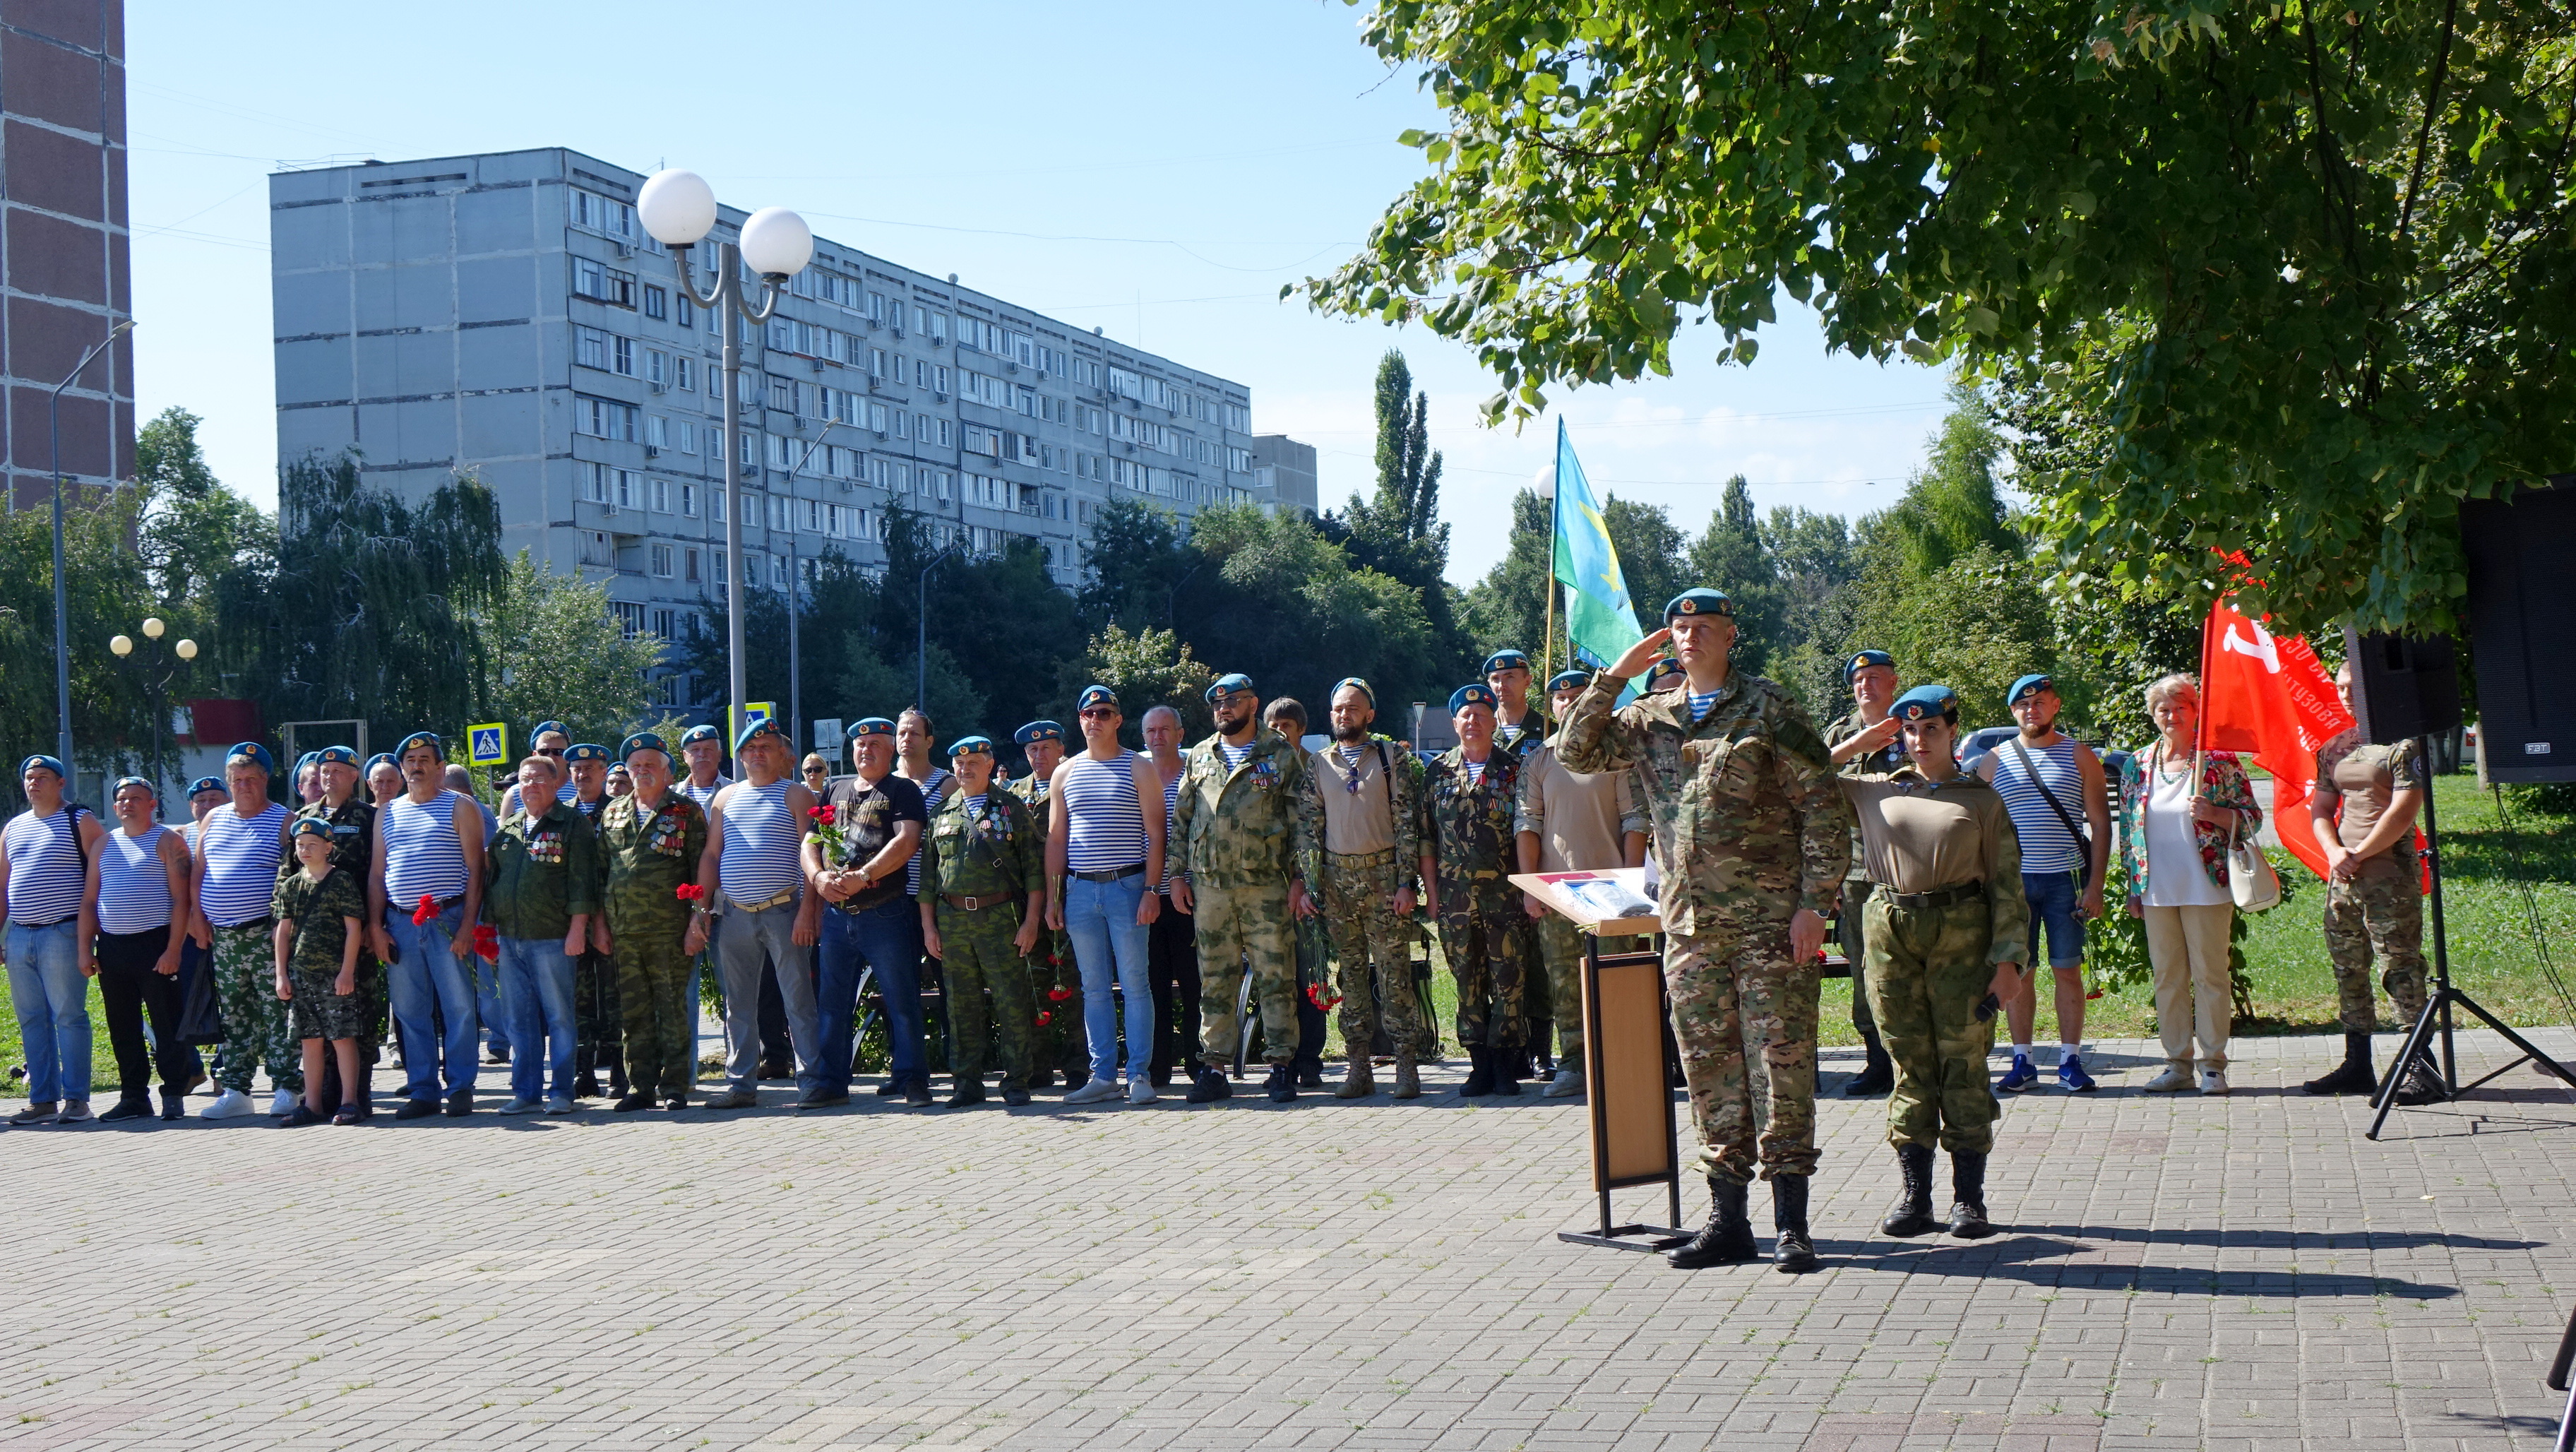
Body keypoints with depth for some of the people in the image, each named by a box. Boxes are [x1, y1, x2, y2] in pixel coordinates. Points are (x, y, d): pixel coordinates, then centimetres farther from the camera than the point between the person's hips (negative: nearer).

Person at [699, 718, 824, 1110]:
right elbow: (710, 856, 14)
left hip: (783, 912, -4)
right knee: (738, 1004, 7)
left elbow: (809, 854, -5)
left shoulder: (796, 795, 2)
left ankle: (812, 1080, -2)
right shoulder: (726, 798, 15)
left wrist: (807, 910, -14)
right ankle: (741, 1084, 13)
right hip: (734, 915, 5)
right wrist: (701, 908, 5)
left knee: (799, 999, -4)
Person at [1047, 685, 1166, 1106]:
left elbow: (1155, 833, -2)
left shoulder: (1139, 768, 2)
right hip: (1080, 889, 4)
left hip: (1127, 886, -4)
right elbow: (1056, 839, 14)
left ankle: (1139, 1075, 0)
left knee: (1134, 983, -3)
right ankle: (1103, 1075, 10)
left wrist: (1151, 890, -11)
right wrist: (1051, 896, 7)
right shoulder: (1065, 773, 13)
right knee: (1094, 987, 6)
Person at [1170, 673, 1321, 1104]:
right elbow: (1181, 819, 17)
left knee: (1275, 976, -3)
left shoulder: (1283, 755, 3)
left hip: (1265, 885, -3)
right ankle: (1215, 1068, 9)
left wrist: (1300, 878, -6)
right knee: (1215, 979, 5)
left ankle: (1281, 1065, 2)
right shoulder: (1200, 756, 14)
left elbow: (1307, 818, 1)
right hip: (1209, 886, 3)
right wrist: (1179, 875, 9)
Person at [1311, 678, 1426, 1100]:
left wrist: (1407, 882, -9)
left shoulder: (1393, 756, 3)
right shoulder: (1318, 763, 12)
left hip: (1385, 877, -3)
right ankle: (1358, 1068, 9)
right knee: (1351, 976, 5)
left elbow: (1407, 823, -2)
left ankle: (1406, 1066, -1)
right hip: (1337, 879, 3)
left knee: (1395, 973, -5)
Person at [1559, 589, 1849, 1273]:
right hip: (1690, 925, 5)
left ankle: (1790, 1224, 0)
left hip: (1770, 919, -5)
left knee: (1782, 1061, -5)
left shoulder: (1769, 709, 0)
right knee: (1710, 1067, 7)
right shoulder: (1650, 717, 14)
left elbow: (1824, 810, -3)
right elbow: (1577, 751, 6)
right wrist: (1618, 674, 1)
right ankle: (1727, 1221, 14)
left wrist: (1815, 903, -11)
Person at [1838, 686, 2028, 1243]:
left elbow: (2007, 885, 3)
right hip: (1891, 934, 2)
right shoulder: (1874, 792, 12)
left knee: (1963, 1062, -1)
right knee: (1910, 1063, 4)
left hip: (1961, 933, -2)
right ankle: (1914, 1195, 8)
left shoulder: (1982, 799, 6)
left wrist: (2008, 960, -4)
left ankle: (1968, 1198, 5)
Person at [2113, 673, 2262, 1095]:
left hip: (2206, 887, -4)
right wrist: (2133, 888, 10)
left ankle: (2213, 1065, 6)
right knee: (2167, 978, 7)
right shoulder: (2137, 766, 9)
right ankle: (2178, 1064, 14)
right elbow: (2127, 829, 14)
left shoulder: (2219, 760, -1)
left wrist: (2213, 813, -19)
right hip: (2157, 891, 4)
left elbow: (2252, 816, 0)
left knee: (2210, 976, -1)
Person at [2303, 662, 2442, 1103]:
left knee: (2399, 967, -10)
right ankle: (2357, 1065, 19)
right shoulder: (2334, 749, 16)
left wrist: (2360, 854, -12)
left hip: (2390, 872, -8)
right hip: (2342, 876, 8)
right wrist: (2335, 852, -1)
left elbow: (2404, 810, -14)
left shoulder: (2402, 744, -6)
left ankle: (2423, 1069, -9)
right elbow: (2320, 810, 18)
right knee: (2348, 969, 10)